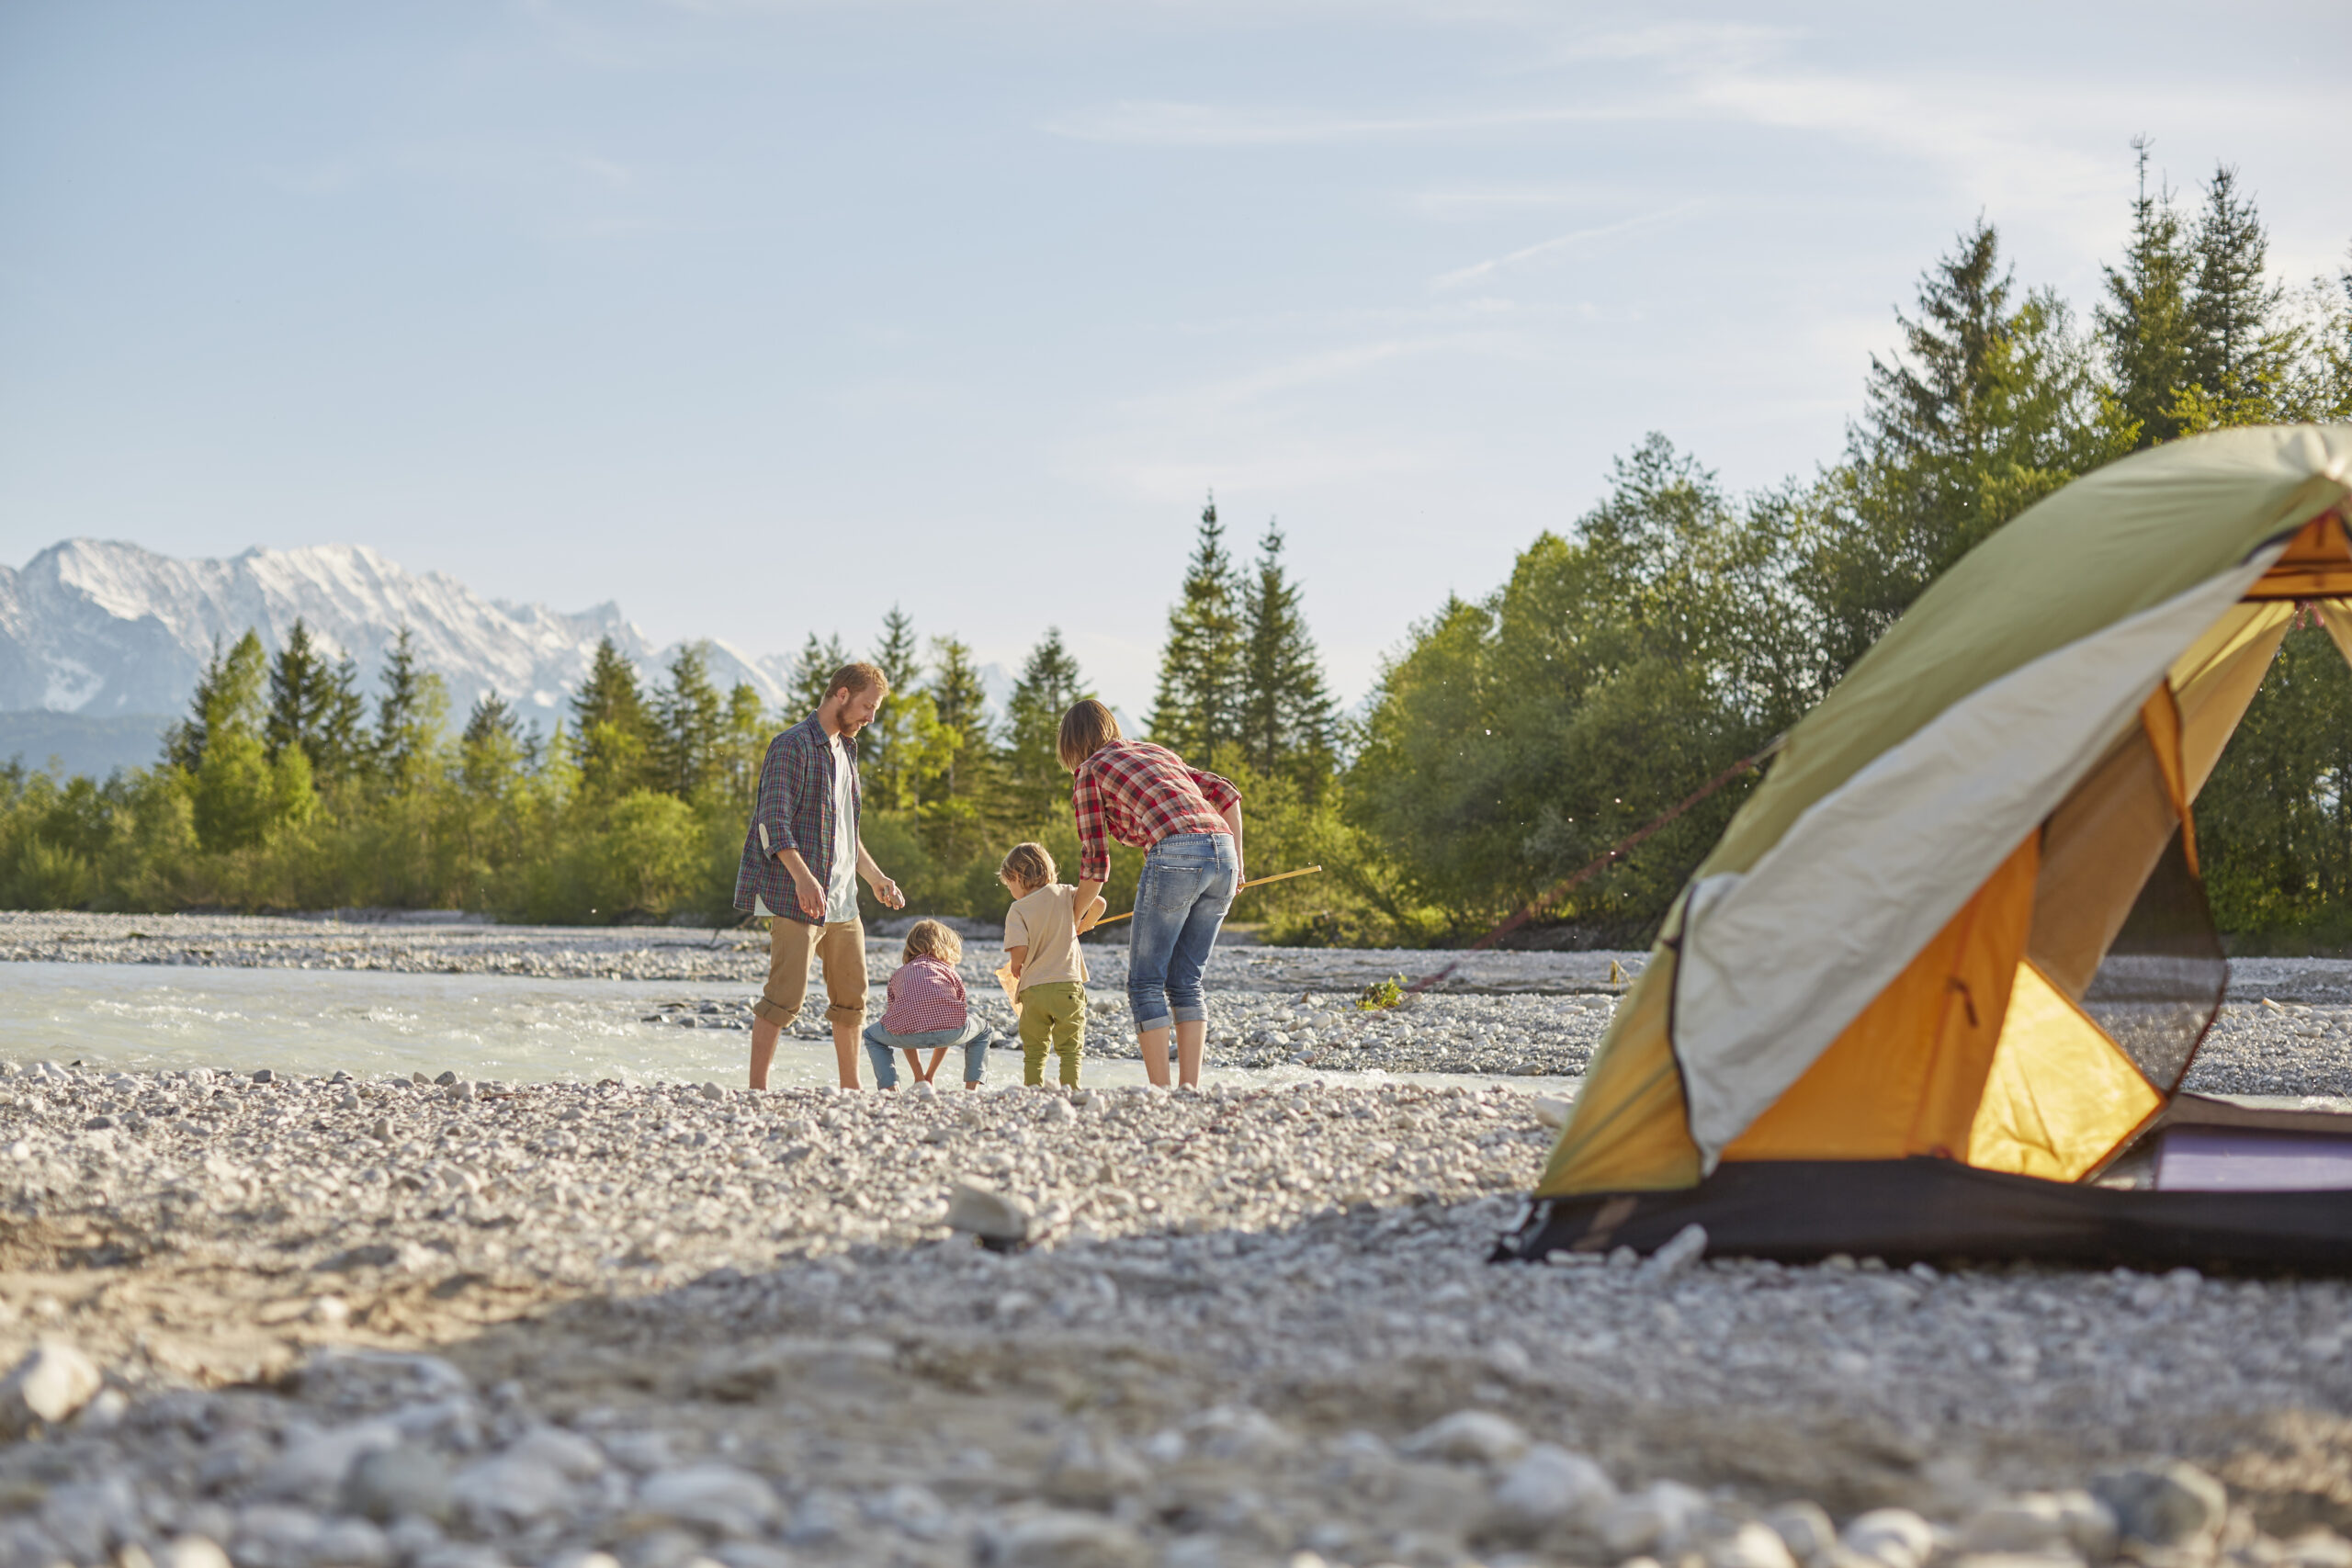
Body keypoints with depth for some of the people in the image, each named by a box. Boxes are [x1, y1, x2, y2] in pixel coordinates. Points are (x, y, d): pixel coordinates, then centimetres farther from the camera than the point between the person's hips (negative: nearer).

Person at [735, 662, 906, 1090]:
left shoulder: (845, 751, 20)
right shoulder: (791, 746, -9)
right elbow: (774, 821, -18)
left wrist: (876, 878, 24)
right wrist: (803, 876, -29)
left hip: (842, 899, 9)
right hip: (796, 896, -9)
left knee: (852, 995, 11)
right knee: (785, 995, -12)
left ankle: (850, 1088, 21)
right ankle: (757, 1089, -9)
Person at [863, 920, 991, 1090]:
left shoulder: (899, 975, 33)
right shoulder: (950, 972, 32)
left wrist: (919, 1077, 44)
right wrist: (930, 1075, 47)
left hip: (907, 1031, 0)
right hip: (951, 1029, 0)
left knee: (872, 1036, 36)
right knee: (983, 1033, 36)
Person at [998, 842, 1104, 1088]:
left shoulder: (1017, 910, -3)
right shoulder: (1063, 893, 4)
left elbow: (1019, 950, -13)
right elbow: (1098, 904, 1)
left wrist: (1015, 968, 9)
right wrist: (1081, 926, 20)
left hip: (1033, 990, -1)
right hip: (1068, 984, 1)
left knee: (1034, 1051, 10)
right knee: (1070, 1048, 5)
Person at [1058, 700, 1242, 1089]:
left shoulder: (1089, 771, 14)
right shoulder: (1158, 752, 31)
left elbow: (1095, 862, 11)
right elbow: (1225, 794, 19)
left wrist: (1076, 918, 25)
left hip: (1174, 855, -6)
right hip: (1221, 852, 6)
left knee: (1146, 984, 4)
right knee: (1185, 983, 14)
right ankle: (1190, 1089, 8)